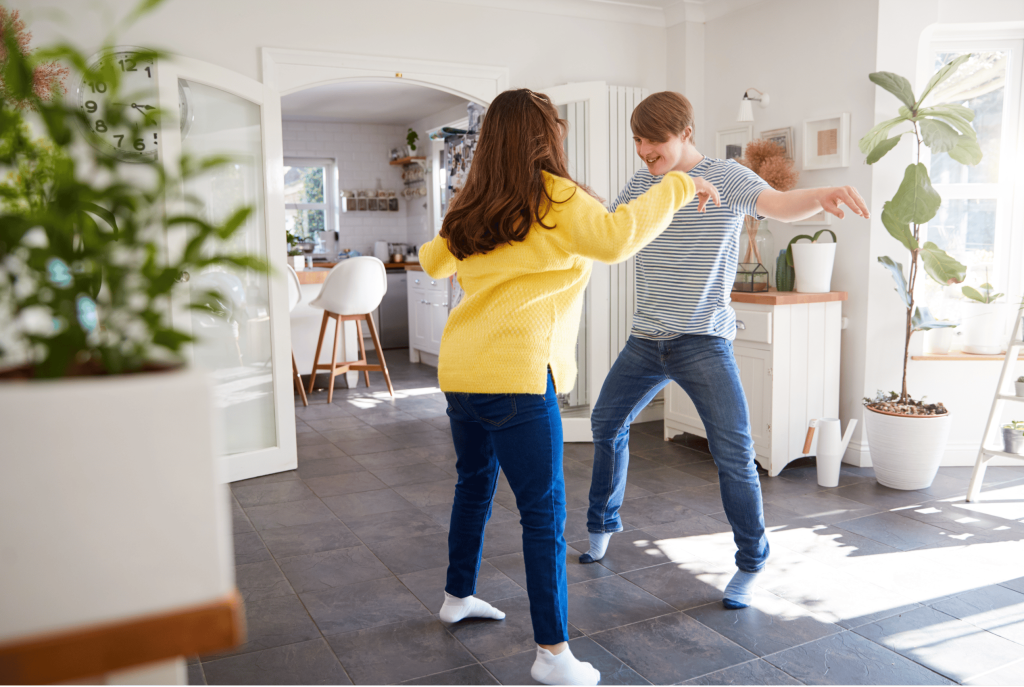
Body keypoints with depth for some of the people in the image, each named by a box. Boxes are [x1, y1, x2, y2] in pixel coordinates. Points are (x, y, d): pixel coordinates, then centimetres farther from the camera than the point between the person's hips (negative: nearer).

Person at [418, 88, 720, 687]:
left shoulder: (474, 207, 14)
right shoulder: (551, 196, -8)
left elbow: (434, 260, 28)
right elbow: (615, 237, -24)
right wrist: (678, 187, -13)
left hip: (461, 369, 8)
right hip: (514, 374, -8)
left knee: (475, 482, 24)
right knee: (544, 510, -1)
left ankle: (459, 596, 41)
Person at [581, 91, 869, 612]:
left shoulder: (726, 178, -8)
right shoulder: (640, 185, 8)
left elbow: (778, 205, -27)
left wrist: (823, 195, -48)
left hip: (703, 340, -5)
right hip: (645, 339, 6)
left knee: (734, 452, -9)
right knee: (606, 424, 15)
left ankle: (750, 562, 12)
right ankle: (602, 524, 38)